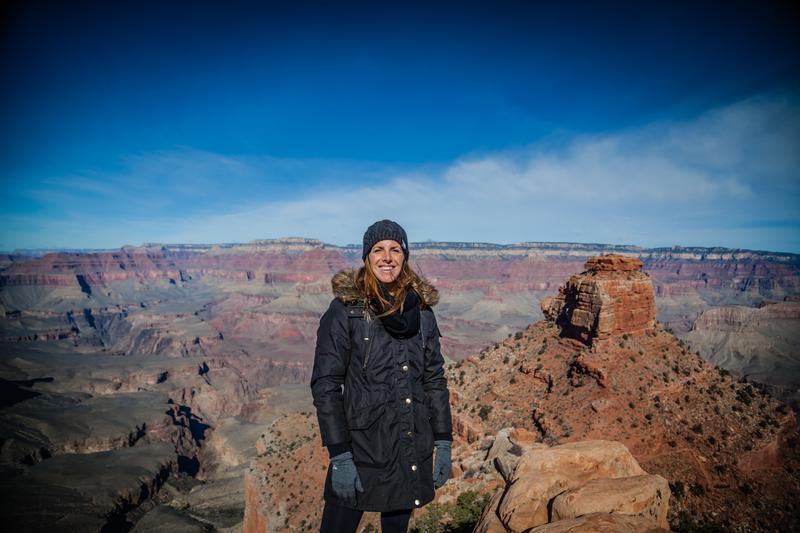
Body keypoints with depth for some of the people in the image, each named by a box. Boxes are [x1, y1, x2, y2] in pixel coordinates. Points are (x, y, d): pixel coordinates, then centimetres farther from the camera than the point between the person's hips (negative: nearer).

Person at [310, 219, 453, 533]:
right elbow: (325, 384, -11)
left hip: (413, 454, 4)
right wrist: (339, 456, -15)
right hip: (362, 450, -4)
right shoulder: (345, 309, -9)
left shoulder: (421, 309, 4)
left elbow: (435, 378, 8)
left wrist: (443, 443, 5)